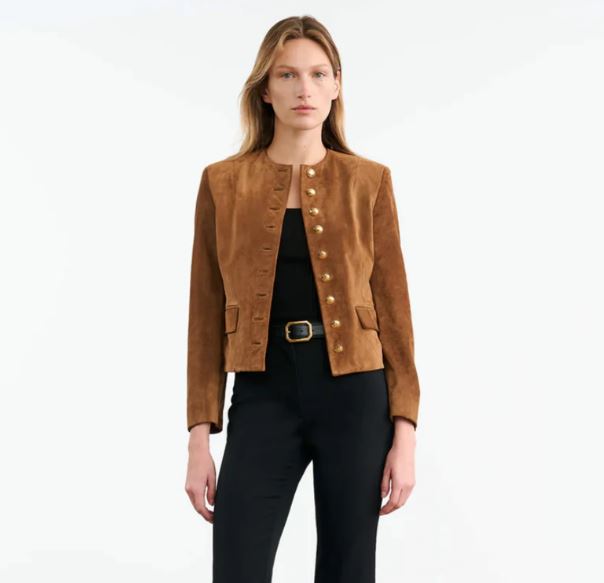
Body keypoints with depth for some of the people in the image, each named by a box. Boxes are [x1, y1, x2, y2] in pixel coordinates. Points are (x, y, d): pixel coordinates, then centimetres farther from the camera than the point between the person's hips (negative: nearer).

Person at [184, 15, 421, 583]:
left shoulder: (368, 181, 4)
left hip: (354, 397, 0)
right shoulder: (222, 183, 4)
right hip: (264, 399, 0)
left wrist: (404, 431, -4)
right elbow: (206, 317, 5)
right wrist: (200, 435, 0)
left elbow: (393, 308, 3)